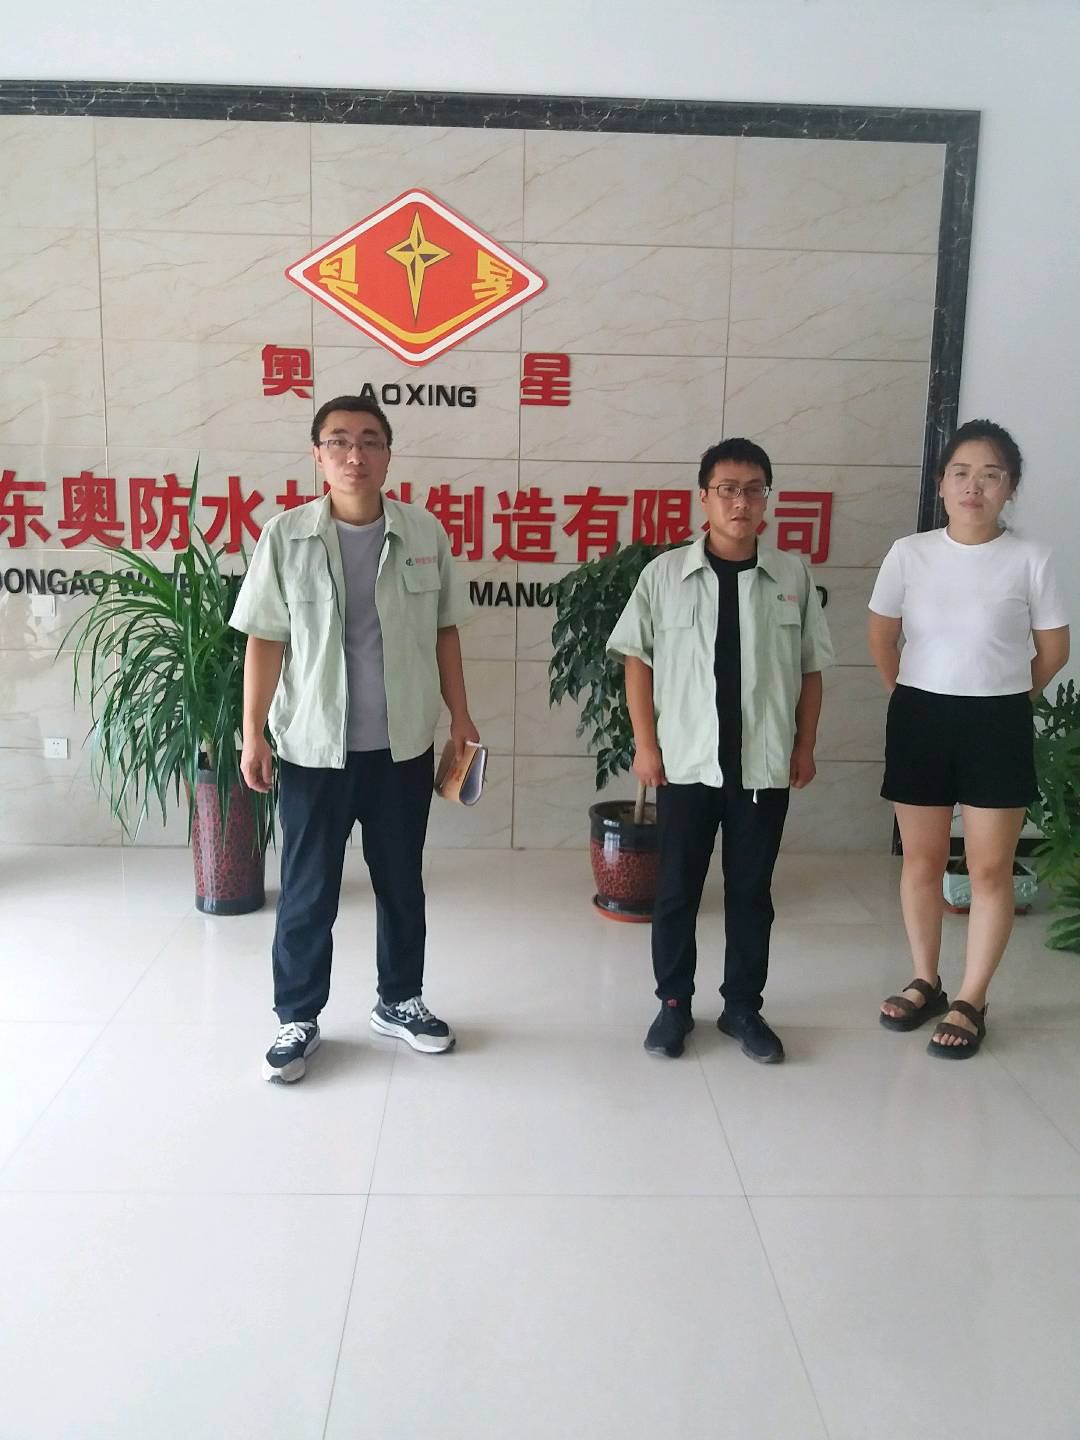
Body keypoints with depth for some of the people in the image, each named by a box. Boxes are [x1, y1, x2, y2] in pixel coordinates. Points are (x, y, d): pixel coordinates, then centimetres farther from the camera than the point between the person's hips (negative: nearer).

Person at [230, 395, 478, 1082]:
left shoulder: (425, 533, -1)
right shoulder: (286, 536, -6)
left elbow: (443, 631, 7)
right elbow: (266, 640, -2)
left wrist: (460, 715, 6)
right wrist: (253, 734, -5)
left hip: (403, 744, 2)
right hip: (312, 746, -2)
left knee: (402, 882, 15)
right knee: (308, 892, 8)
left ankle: (401, 1001, 34)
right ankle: (298, 1017, 26)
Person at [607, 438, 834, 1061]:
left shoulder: (793, 575, 1)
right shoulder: (666, 572, -3)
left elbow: (811, 669, 8)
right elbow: (638, 659, 1)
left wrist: (805, 745, 5)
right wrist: (646, 744, -2)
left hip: (765, 766, 1)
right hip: (687, 762, -1)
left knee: (752, 892, 11)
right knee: (677, 890, 8)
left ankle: (744, 1007, 26)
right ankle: (674, 1003, 25)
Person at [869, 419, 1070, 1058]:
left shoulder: (1030, 559, -7)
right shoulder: (909, 553, -4)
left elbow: (1053, 650, 4)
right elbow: (882, 638, 9)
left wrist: (1000, 695, 11)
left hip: (998, 725, -1)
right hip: (919, 719, 2)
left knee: (991, 868, 3)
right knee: (922, 859, 11)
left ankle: (971, 1002, 16)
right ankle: (925, 983, 27)